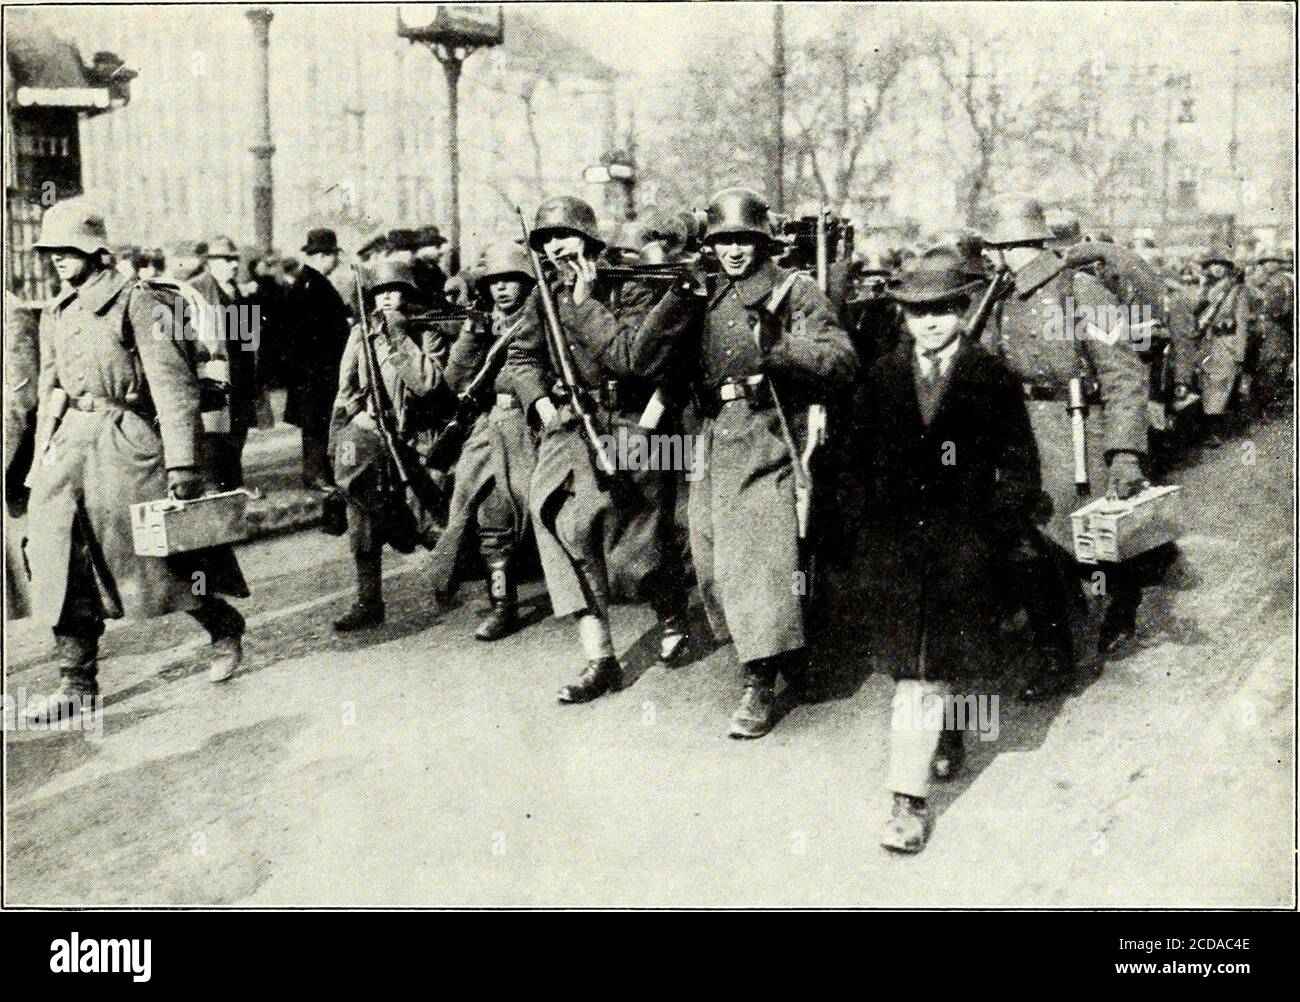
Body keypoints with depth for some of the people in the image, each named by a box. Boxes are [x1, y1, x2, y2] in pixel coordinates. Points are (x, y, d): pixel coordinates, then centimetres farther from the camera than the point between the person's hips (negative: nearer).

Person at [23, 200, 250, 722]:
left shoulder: (138, 302, -7)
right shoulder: (55, 312, 15)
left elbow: (174, 385, -12)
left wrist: (181, 463, -18)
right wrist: (41, 464, 18)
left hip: (126, 441, -6)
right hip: (69, 441, 6)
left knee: (161, 550, 1)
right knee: (63, 557, -1)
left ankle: (225, 628, 27)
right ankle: (77, 682, 7)